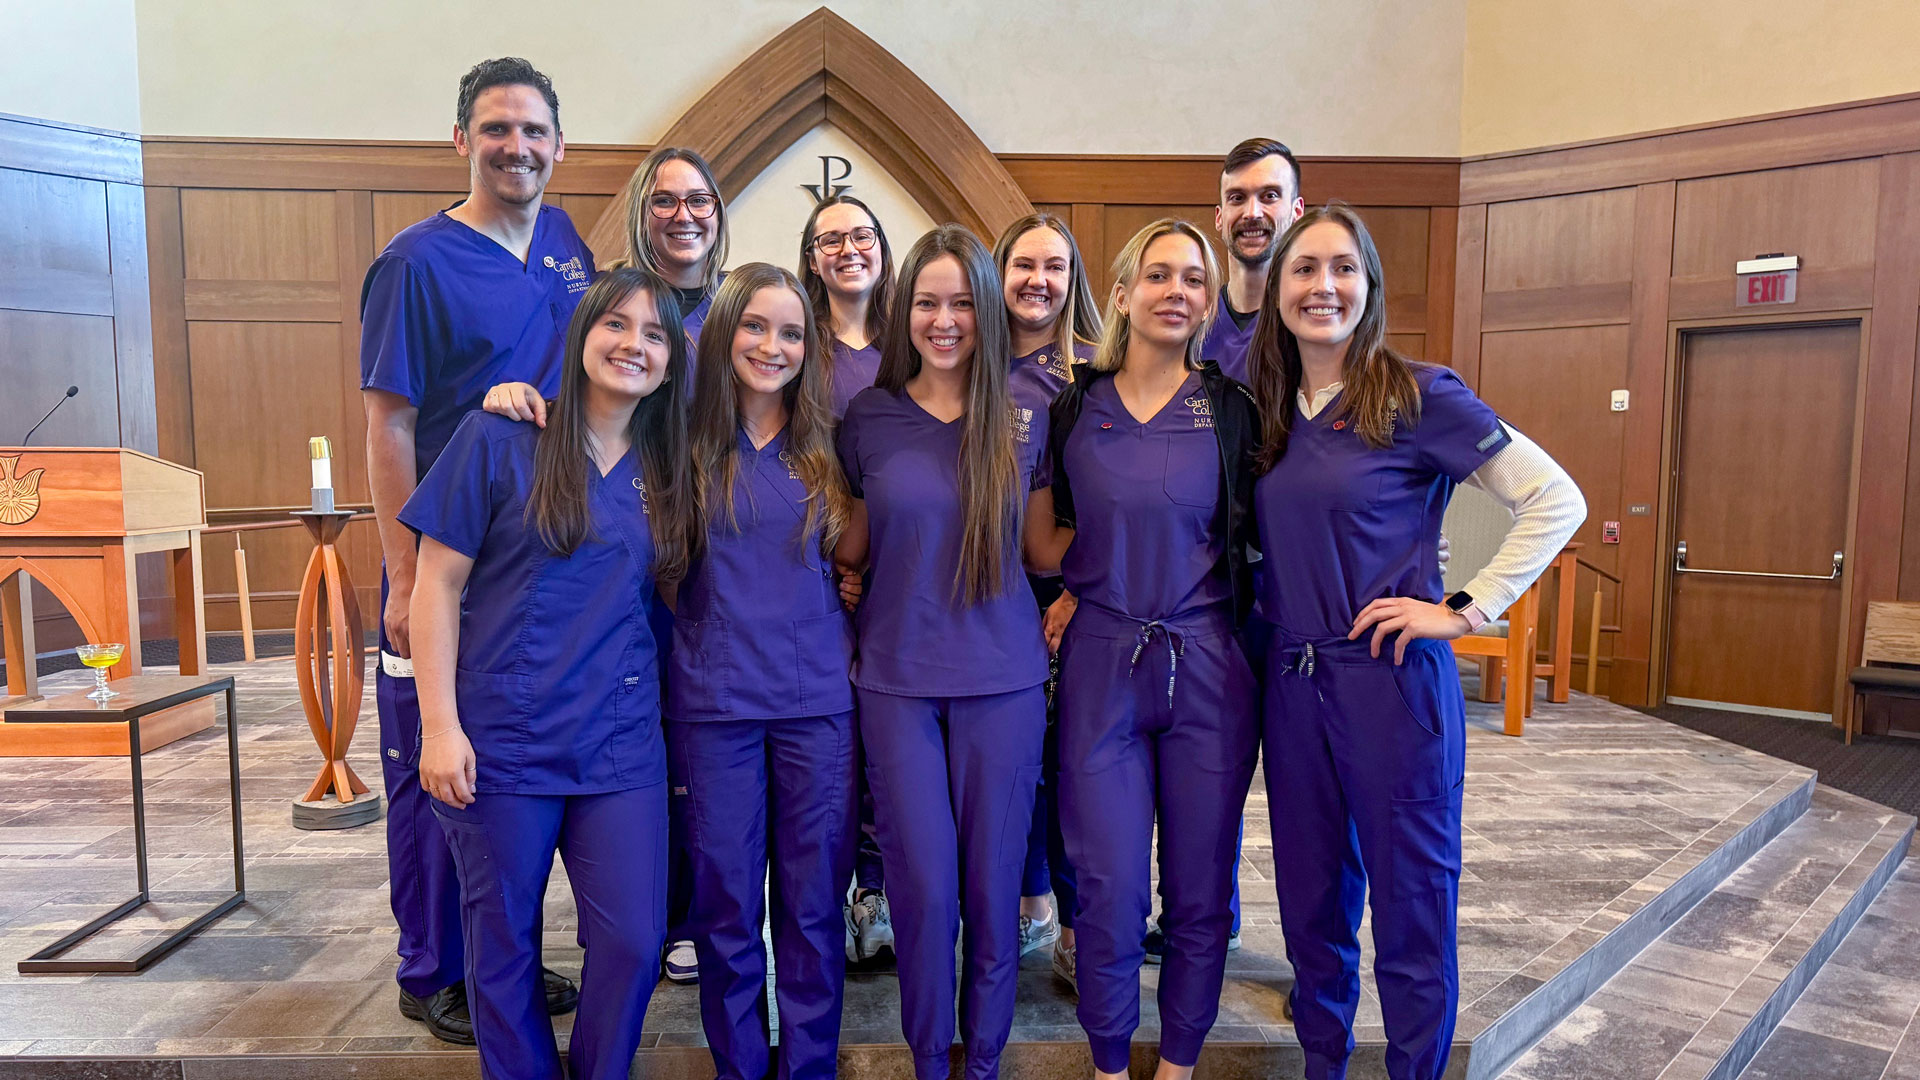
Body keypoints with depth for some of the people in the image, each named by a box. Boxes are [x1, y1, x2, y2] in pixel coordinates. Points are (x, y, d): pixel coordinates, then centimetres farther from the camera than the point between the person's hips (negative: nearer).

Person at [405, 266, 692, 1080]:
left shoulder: (665, 473, 7)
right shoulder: (499, 441, -5)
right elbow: (437, 584, -5)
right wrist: (439, 726, -10)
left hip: (621, 745, 3)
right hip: (502, 740, -3)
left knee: (634, 941, 3)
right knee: (504, 945, 11)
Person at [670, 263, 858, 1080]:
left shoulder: (825, 446, 6)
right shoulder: (684, 443, 1)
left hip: (819, 701, 1)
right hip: (714, 703, -1)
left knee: (813, 905, 9)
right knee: (726, 906, 9)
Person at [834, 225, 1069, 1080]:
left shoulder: (1023, 423, 0)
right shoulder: (868, 419, 1)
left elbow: (1043, 551, 5)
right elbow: (849, 551, 9)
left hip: (1002, 678, 0)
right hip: (897, 678, 0)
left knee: (992, 880, 9)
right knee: (923, 885, 4)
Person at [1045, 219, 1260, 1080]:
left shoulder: (1233, 410, 2)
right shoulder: (1072, 411, 3)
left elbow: (1254, 539, 6)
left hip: (1207, 669, 1)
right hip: (1100, 666, 0)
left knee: (1200, 887, 9)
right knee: (1110, 889, 2)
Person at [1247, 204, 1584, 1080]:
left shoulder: (1418, 397, -9)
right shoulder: (1270, 412, 8)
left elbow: (1556, 500, -9)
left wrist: (1468, 610, -13)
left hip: (1391, 680, -5)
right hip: (1290, 680, 5)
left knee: (1410, 908, 7)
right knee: (1311, 902, 16)